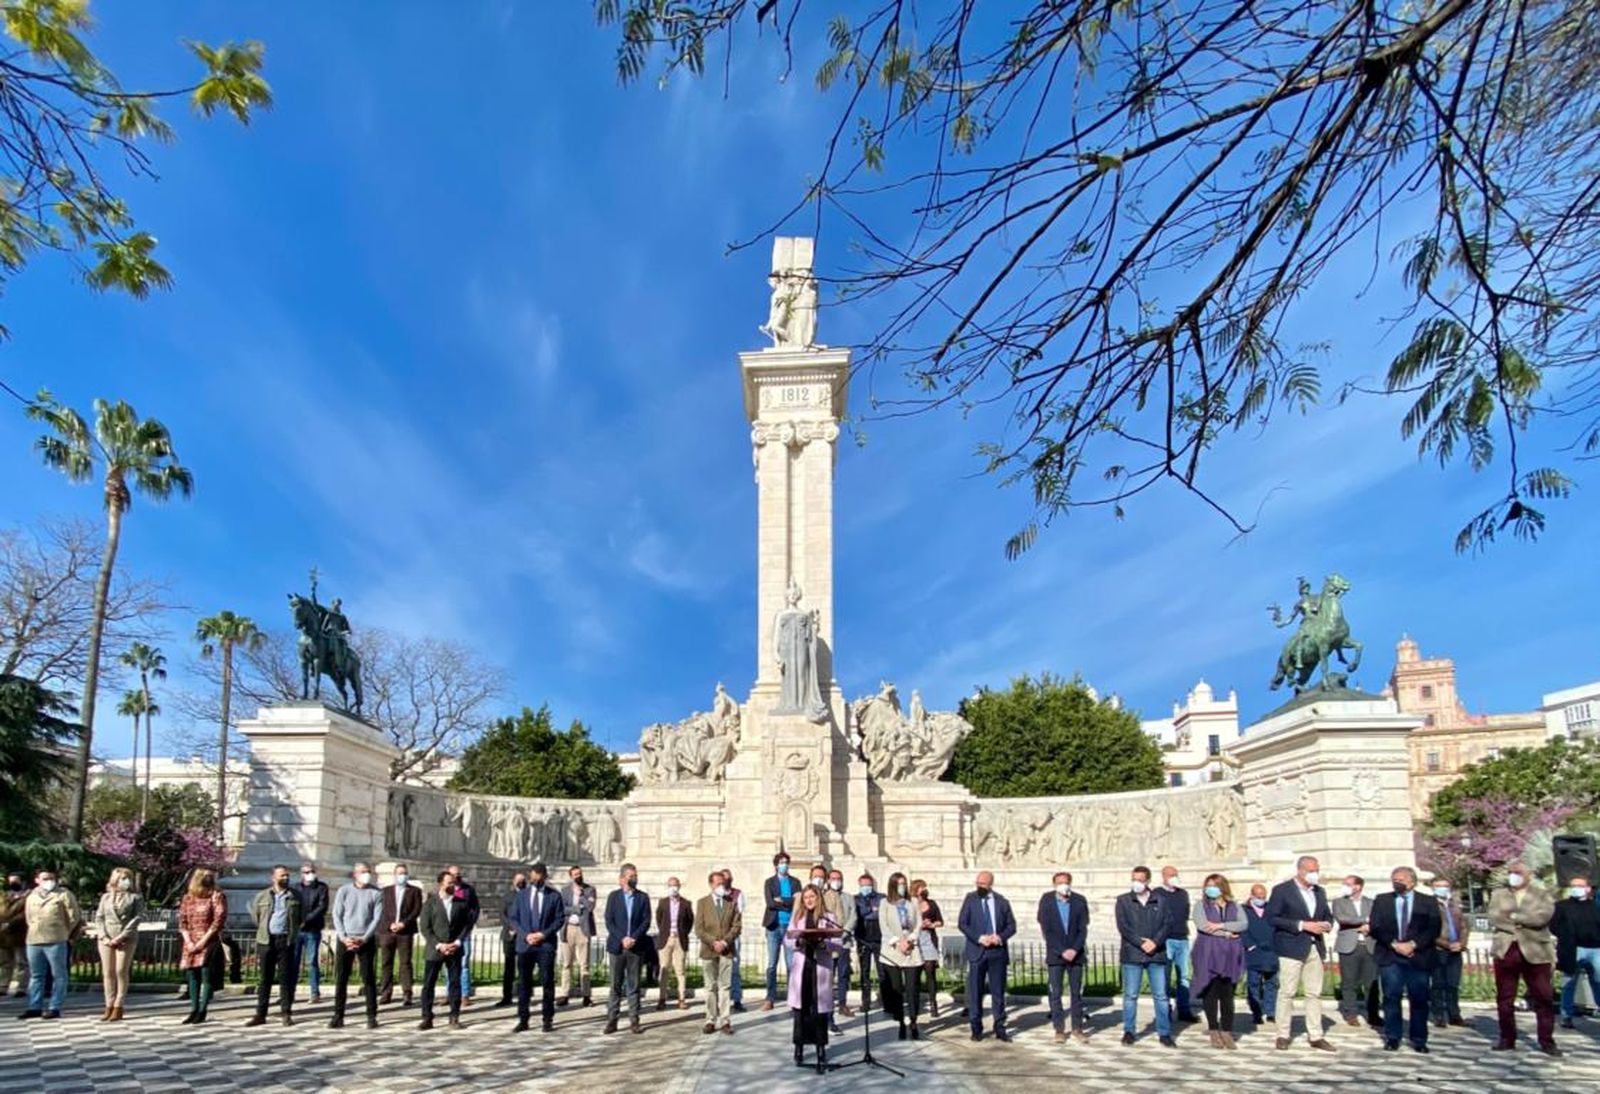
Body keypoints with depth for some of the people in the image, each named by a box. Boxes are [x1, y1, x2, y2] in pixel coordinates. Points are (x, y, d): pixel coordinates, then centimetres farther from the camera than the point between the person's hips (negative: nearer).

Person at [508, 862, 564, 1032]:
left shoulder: (554, 896, 3)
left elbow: (559, 919, 0)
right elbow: (514, 918, 6)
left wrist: (544, 934, -12)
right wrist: (525, 935, -8)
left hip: (546, 944, -2)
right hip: (525, 944, 2)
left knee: (547, 983, 0)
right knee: (523, 984, 4)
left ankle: (547, 1020, 9)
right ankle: (523, 1020, 11)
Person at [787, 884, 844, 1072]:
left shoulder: (829, 918, 4)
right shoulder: (797, 916, 10)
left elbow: (838, 943, -2)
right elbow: (787, 940, 5)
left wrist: (822, 942, -19)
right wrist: (798, 941, -14)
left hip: (821, 968, -2)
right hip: (801, 967, 2)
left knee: (820, 1007, -3)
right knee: (801, 1006, 3)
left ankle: (821, 1050, 4)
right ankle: (799, 1046, 16)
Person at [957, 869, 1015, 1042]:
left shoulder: (1002, 901, 6)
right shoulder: (970, 899, 2)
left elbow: (1011, 925, 7)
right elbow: (962, 923, -3)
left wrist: (1000, 937, -12)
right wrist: (979, 938, -14)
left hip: (998, 951, 1)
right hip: (977, 951, -1)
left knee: (998, 991, 5)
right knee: (975, 991, 2)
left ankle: (1000, 1028, 13)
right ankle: (976, 1029, 11)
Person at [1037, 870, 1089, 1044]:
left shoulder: (1079, 901, 0)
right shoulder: (1046, 901, -3)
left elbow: (1083, 929, -1)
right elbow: (1046, 931, -6)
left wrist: (1074, 949, -13)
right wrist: (1062, 951, -13)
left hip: (1076, 954, 1)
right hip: (1055, 955, -1)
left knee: (1076, 992, 6)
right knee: (1055, 993, 0)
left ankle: (1077, 1028, 14)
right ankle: (1059, 1030, 7)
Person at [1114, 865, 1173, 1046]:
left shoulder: (1159, 900, 8)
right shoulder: (1123, 900, 4)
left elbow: (1167, 923, 2)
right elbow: (1123, 926, -4)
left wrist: (1155, 942, -12)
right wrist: (1141, 943, -13)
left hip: (1157, 954, 1)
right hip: (1132, 954, -1)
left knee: (1161, 995, 3)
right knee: (1130, 995, 3)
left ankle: (1164, 1033, 11)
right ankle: (1129, 1031, 13)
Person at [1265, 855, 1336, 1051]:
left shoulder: (1320, 892, 13)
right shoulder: (1281, 890, -6)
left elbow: (1328, 915, 22)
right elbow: (1272, 917, -12)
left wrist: (1327, 924, -3)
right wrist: (1302, 925, -18)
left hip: (1315, 948, 6)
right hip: (1292, 948, -6)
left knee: (1315, 994, 6)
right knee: (1287, 992, -2)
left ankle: (1315, 1036, 12)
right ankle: (1283, 1035, 5)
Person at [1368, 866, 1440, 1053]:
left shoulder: (1429, 902, 8)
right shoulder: (1382, 900, 11)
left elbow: (1433, 930, -2)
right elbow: (1376, 928, 4)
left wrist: (1413, 944, -13)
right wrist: (1394, 945, -10)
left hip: (1418, 958, -1)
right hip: (1390, 957, 1)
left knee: (1419, 999, 0)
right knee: (1391, 997, -1)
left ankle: (1418, 1039, 10)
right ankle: (1392, 1037, 8)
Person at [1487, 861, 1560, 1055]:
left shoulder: (1543, 894, 6)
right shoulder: (1498, 894, 12)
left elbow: (1543, 916, -13)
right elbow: (1494, 918, -3)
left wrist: (1514, 917, -7)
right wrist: (1525, 923, -11)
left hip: (1535, 952, -2)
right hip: (1505, 951, 2)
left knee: (1543, 999, -1)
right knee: (1504, 999, 5)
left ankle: (1547, 1041, 9)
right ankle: (1507, 1039, 14)